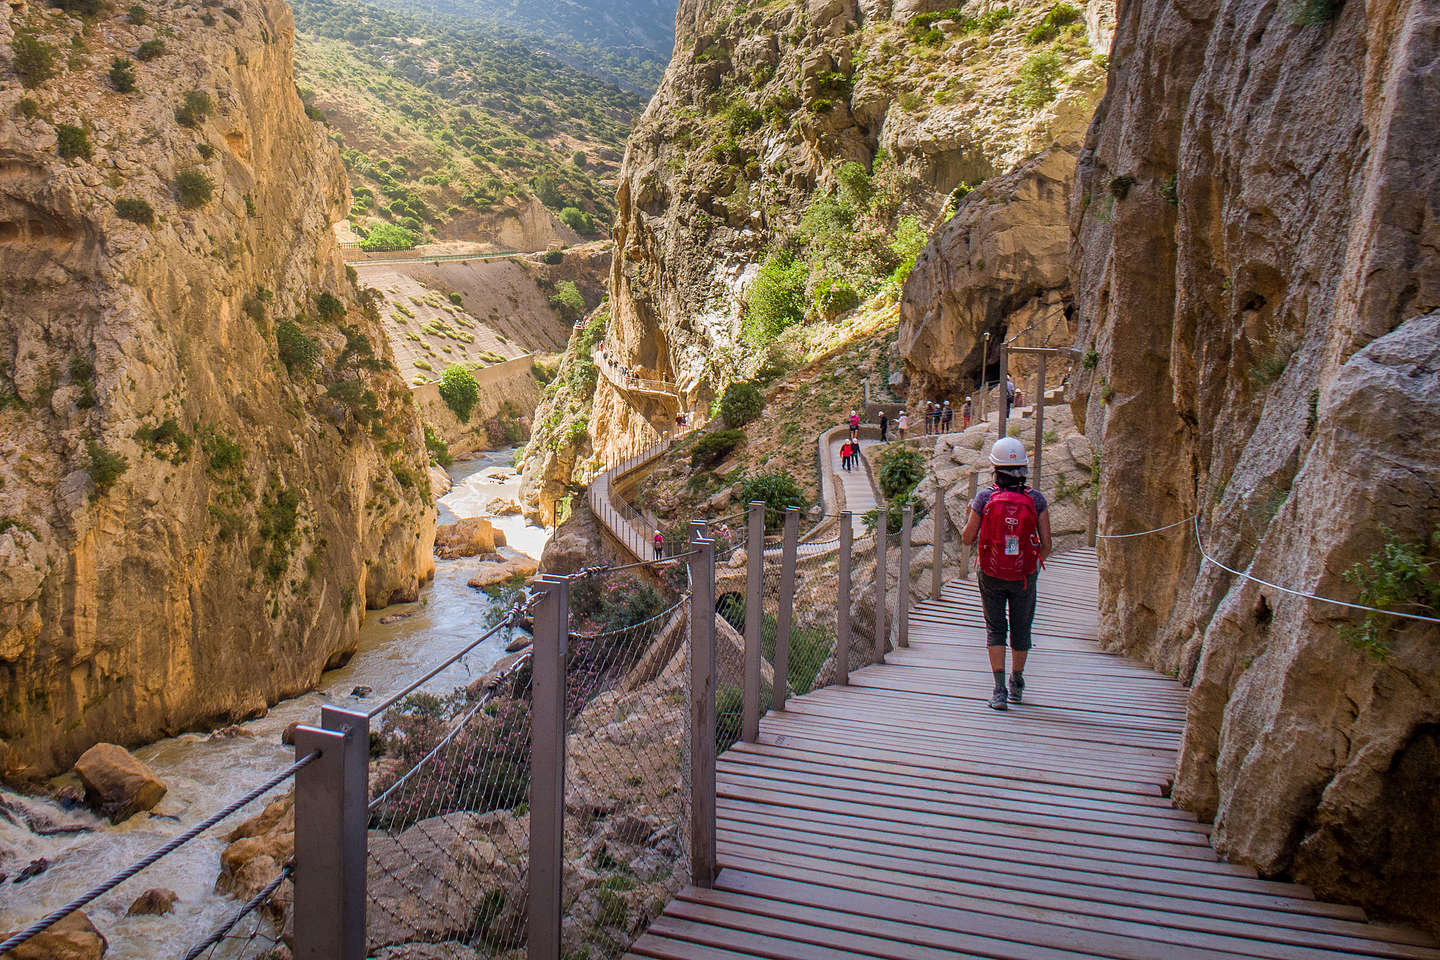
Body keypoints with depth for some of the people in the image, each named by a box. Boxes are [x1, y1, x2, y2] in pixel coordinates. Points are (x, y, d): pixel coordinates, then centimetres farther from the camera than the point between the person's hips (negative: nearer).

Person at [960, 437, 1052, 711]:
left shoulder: (984, 497, -13)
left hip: (991, 575, -1)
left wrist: (971, 512, 13)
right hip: (1024, 575, 1)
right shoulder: (1036, 499, -10)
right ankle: (1017, 684, 35)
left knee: (995, 629, 11)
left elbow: (967, 538, -5)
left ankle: (999, 688, -2)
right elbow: (1046, 545, -7)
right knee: (1021, 628, 19)